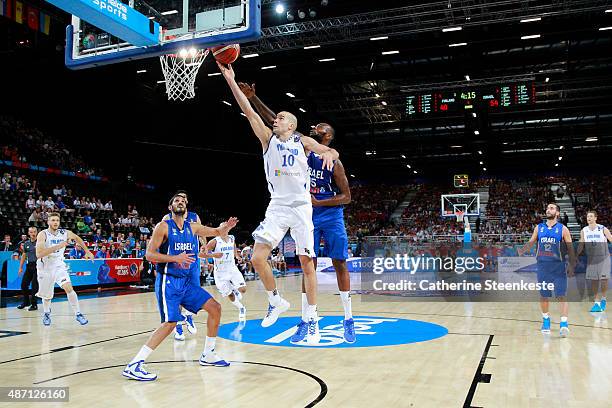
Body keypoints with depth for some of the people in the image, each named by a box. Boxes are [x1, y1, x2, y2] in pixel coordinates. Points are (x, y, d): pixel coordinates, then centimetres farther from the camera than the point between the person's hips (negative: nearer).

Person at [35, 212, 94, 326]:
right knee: (47, 296, 12)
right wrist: (57, 246, -37)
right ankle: (46, 314, 43)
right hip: (45, 268, -1)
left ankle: (78, 314, -11)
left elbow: (77, 238, 16)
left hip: (59, 266, 1)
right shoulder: (43, 234, -18)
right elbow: (38, 254, -31)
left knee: (69, 288, -20)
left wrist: (87, 251, 15)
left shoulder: (65, 233, -7)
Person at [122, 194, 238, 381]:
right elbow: (149, 254, -12)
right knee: (170, 323, -20)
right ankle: (133, 366, -15)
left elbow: (218, 232, 16)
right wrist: (176, 258, -23)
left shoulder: (192, 227, 9)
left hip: (186, 281, 7)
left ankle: (208, 355, 17)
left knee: (215, 308, 3)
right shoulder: (163, 226, -7)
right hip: (168, 281, -7)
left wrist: (227, 227, -7)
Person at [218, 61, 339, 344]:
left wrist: (329, 153, -26)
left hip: (301, 207, -2)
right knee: (257, 258, -10)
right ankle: (276, 302, 14)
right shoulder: (268, 138, 9)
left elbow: (332, 152, -1)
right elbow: (249, 111, 1)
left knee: (306, 262, -1)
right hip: (277, 207, 2)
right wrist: (231, 80, -7)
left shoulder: (302, 141, 6)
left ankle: (312, 321, 8)